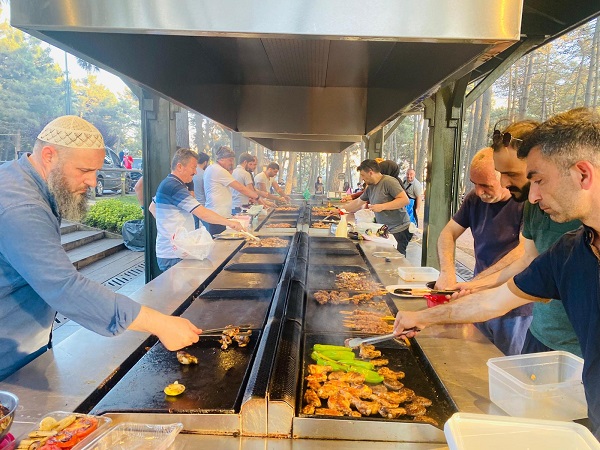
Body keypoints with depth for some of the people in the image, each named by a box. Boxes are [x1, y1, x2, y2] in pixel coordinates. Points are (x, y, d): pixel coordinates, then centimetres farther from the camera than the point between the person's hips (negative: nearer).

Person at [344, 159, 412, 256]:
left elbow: (405, 200, -18)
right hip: (385, 232, 7)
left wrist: (382, 206, -20)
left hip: (399, 231, -7)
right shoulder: (370, 187, 13)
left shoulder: (389, 181, -12)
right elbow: (358, 203, 26)